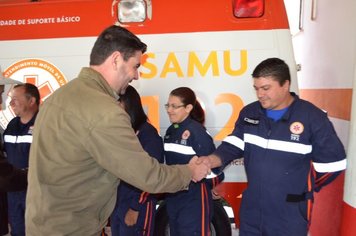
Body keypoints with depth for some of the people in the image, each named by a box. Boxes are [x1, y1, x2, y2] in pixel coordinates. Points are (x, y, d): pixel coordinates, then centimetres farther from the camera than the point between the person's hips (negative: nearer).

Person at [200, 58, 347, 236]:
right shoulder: (249, 113, -1)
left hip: (291, 212, -4)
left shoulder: (313, 117, -13)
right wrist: (211, 160, -20)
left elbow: (332, 163, -6)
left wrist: (304, 187, 3)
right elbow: (234, 146, -1)